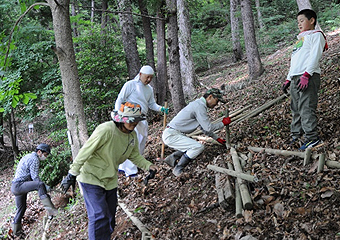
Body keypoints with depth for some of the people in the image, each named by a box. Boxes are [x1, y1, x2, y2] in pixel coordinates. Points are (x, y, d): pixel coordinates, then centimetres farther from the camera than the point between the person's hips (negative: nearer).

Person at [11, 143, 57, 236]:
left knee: (21, 208, 23)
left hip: (15, 186, 11)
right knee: (40, 185, -31)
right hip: (19, 185, -11)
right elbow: (35, 178, -16)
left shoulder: (27, 156, 21)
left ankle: (16, 230, 36)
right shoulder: (34, 159, -10)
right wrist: (45, 186, -13)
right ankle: (49, 208, -45)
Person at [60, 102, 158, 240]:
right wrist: (72, 175, -19)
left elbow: (135, 155, 11)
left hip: (110, 181, 8)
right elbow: (85, 152, -22)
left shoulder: (132, 135, -1)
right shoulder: (106, 130, -26)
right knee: (99, 218, -16)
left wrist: (148, 166, -8)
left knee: (110, 217, 16)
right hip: (91, 178, -8)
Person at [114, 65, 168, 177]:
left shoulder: (149, 89, 16)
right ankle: (131, 172, -12)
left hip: (142, 120, 8)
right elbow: (119, 101, -4)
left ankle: (123, 167, 20)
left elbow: (152, 104, 20)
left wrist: (161, 108, -1)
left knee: (141, 145, 9)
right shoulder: (130, 85, -5)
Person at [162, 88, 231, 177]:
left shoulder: (199, 104, 17)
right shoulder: (200, 106, -16)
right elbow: (208, 128, -16)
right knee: (198, 147, -19)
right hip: (171, 135, -11)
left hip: (172, 134, 11)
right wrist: (223, 123, -2)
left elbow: (205, 128, 26)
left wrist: (217, 138, 25)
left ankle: (172, 158, 15)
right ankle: (178, 169, -9)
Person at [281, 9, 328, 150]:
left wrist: (306, 75, -21)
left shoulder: (316, 35, 4)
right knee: (295, 108, 8)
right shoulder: (300, 39, 30)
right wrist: (288, 79, 22)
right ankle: (296, 135, 13)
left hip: (309, 77, -8)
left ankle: (312, 138, -14)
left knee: (306, 108, -14)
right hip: (295, 78, 8)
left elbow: (315, 56, -10)